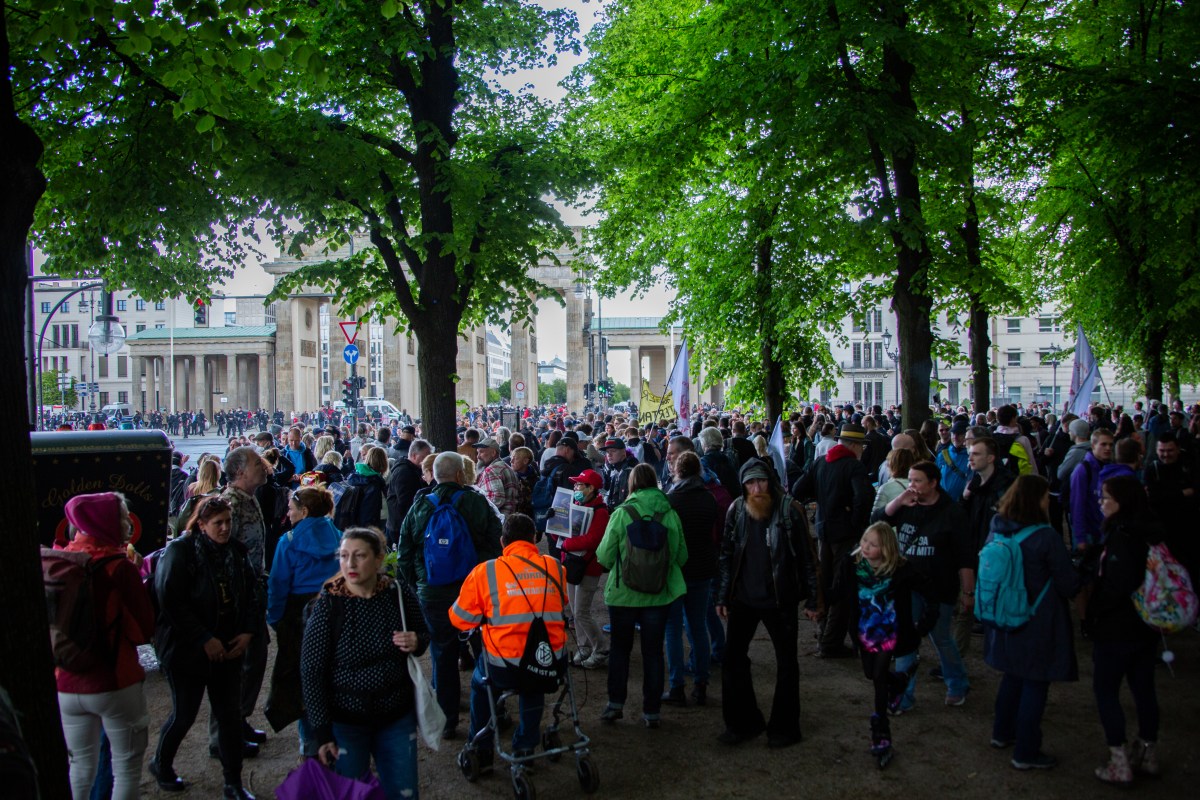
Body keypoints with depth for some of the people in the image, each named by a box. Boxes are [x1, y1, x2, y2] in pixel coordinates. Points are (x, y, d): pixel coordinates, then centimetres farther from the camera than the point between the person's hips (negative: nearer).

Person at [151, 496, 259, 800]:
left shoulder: (237, 552, 3)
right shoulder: (180, 551, -14)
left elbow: (251, 593, 10)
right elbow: (171, 601, -19)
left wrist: (247, 631, -4)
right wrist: (205, 640, -19)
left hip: (229, 648, 4)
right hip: (187, 649, -4)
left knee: (230, 714, 7)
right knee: (184, 714, 9)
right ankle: (161, 765, 38)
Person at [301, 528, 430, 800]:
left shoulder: (400, 594, -9)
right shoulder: (328, 604, -15)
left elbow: (423, 633, 9)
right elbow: (311, 672, -10)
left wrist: (417, 642, -15)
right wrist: (322, 733, -11)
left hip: (397, 716, 2)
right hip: (346, 721, -2)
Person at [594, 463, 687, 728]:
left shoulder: (621, 514, -11)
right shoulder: (670, 514, -6)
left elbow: (604, 556, -8)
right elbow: (682, 556, 0)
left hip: (623, 594, -1)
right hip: (658, 595, 1)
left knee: (620, 648, 16)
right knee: (653, 651, 11)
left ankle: (615, 703, 18)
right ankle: (652, 711, 17)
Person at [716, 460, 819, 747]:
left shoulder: (790, 510, -12)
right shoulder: (736, 511, -1)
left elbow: (806, 556, -8)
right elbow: (726, 555, 5)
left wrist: (812, 599, -6)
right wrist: (722, 596, 4)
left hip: (780, 599, -3)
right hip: (743, 598, 4)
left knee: (786, 662, 9)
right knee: (732, 657, 8)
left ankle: (784, 726, 26)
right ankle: (742, 721, 24)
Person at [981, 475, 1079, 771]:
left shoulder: (996, 532, -3)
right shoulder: (1045, 537, -21)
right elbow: (1068, 585, -13)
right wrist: (1079, 577, 8)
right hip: (1037, 624, -6)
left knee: (1013, 675, 23)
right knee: (1035, 684, 6)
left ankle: (1002, 733, 36)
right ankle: (1026, 753, 15)